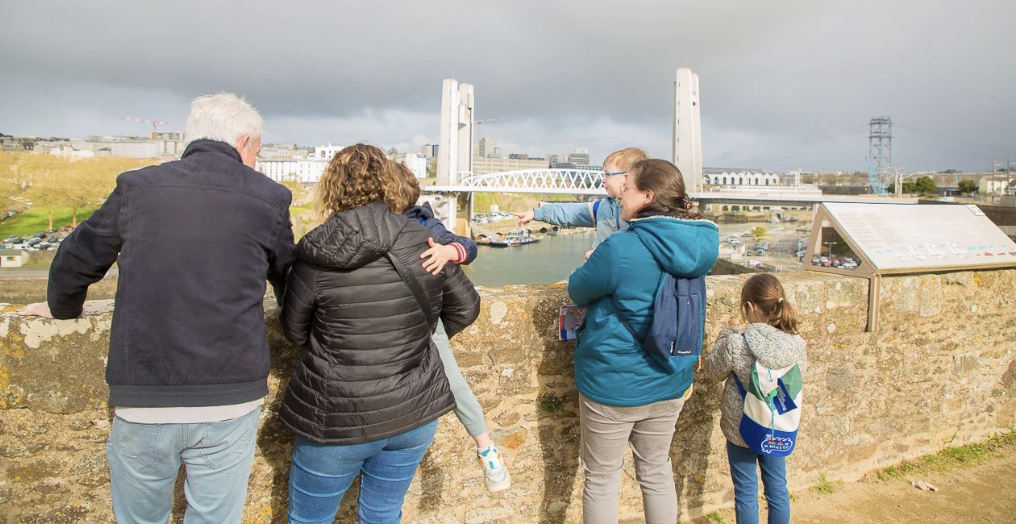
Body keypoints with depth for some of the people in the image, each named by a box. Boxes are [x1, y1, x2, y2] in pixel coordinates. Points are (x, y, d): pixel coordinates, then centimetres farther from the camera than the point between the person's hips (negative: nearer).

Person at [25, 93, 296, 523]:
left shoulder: (136, 187, 3)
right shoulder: (268, 197, -1)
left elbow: (75, 261, 15)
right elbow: (289, 282, 12)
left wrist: (62, 306, 37)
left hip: (143, 403, 2)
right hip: (230, 401, -1)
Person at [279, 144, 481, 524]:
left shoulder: (315, 258, -16)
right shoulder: (424, 243, -9)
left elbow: (294, 331, -1)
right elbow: (466, 307, 3)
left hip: (340, 421, -3)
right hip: (415, 413, 3)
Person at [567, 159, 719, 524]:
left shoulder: (620, 249, -26)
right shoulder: (700, 246, -5)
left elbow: (579, 291, -10)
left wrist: (592, 266, 9)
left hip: (613, 385, -6)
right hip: (669, 384, 6)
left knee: (602, 479, 14)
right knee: (657, 471, 24)